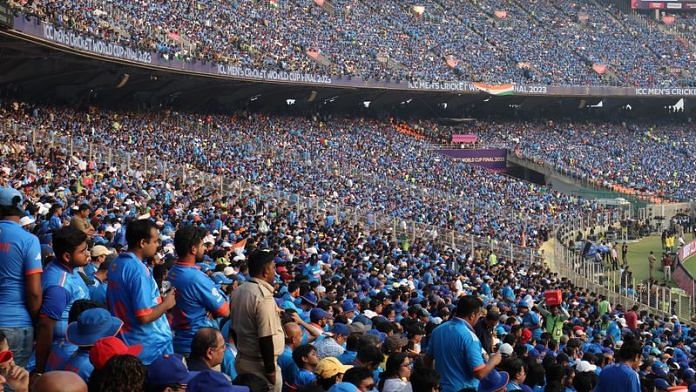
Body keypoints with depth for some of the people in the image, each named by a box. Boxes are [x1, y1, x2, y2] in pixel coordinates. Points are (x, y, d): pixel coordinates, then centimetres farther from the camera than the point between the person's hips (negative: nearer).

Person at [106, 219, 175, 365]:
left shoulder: (116, 264, 5)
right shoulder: (138, 271, -23)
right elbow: (144, 317, -26)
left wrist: (159, 299, 14)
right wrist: (166, 304, -10)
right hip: (151, 346, -9)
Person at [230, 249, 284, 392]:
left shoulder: (237, 291, 6)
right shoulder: (264, 297, -20)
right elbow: (266, 337, -22)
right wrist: (270, 369, -17)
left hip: (242, 360, 9)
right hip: (260, 365, -8)